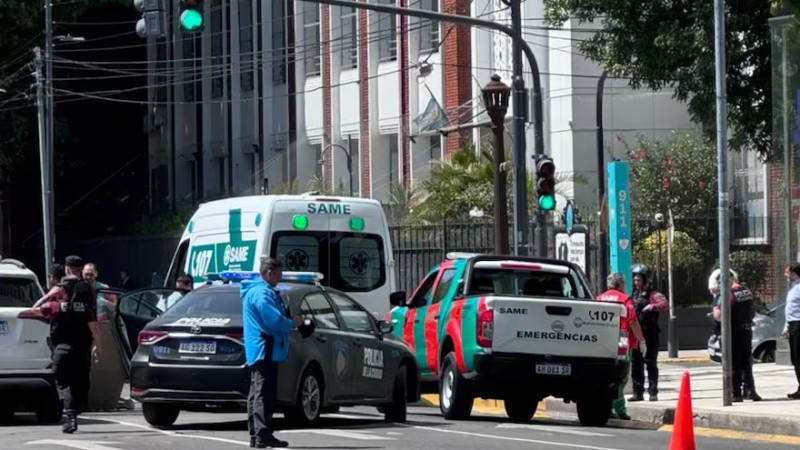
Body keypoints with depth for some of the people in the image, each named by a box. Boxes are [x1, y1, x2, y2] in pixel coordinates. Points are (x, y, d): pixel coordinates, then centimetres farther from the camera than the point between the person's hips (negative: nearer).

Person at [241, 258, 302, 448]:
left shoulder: (260, 290, 21)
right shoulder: (262, 293, -14)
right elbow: (274, 319, -22)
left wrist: (290, 321, 14)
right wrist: (293, 323, -6)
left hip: (258, 352, 11)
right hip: (265, 350, -11)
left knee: (257, 394, 12)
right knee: (264, 394, -13)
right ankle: (263, 435, -16)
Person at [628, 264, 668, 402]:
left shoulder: (652, 294, -4)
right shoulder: (634, 295, 17)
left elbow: (665, 304, -20)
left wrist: (653, 306, -37)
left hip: (649, 334, -6)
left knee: (651, 363, -4)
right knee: (636, 364, 8)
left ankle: (653, 392, -2)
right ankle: (638, 392, 13)